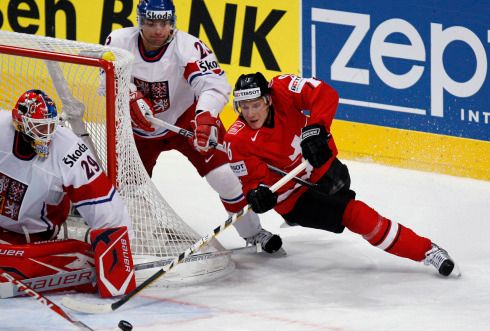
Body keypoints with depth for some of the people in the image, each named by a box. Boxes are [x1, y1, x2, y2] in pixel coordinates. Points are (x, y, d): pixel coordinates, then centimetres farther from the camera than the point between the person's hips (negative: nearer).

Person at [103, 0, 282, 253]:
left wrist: (205, 118, -58)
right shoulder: (120, 42, -20)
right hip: (141, 125, 3)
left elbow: (215, 86, -40)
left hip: (187, 119, -3)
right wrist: (132, 98, -37)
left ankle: (252, 231, 3)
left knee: (222, 173, -14)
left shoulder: (189, 47, -30)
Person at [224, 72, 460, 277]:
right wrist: (257, 194, -39)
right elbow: (252, 179, -17)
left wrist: (314, 128, -42)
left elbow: (325, 94, -29)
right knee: (355, 215, -15)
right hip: (291, 192, -3)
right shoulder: (238, 141, -22)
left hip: (321, 166, 3)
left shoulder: (282, 89, -21)